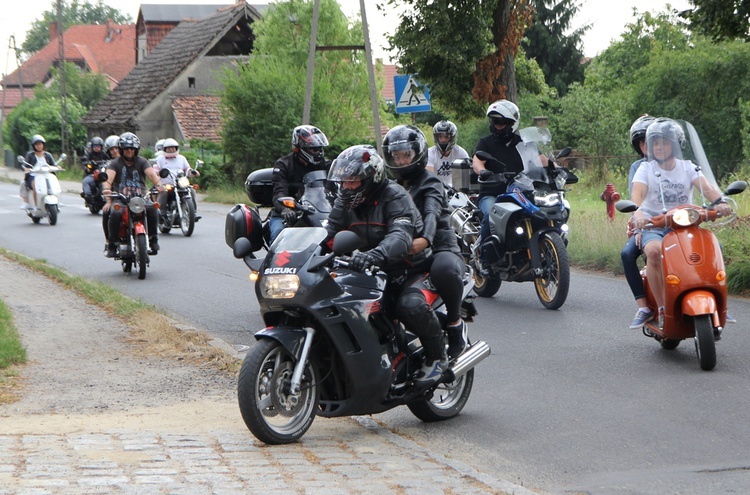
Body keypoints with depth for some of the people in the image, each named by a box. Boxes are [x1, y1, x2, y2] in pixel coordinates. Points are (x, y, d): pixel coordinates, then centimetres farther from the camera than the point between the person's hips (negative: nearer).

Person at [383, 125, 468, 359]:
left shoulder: (429, 182, 0)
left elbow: (432, 212, -21)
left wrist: (425, 239, -43)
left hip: (439, 249, -6)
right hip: (403, 254, 7)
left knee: (444, 269, -41)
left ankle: (455, 322, -19)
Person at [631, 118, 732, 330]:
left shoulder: (688, 167, 10)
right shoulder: (646, 169, 5)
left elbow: (707, 188, -7)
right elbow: (637, 194, -13)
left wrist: (720, 201, -31)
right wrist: (637, 213, -36)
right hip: (652, 227, -2)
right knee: (654, 251, -36)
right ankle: (662, 309, -29)